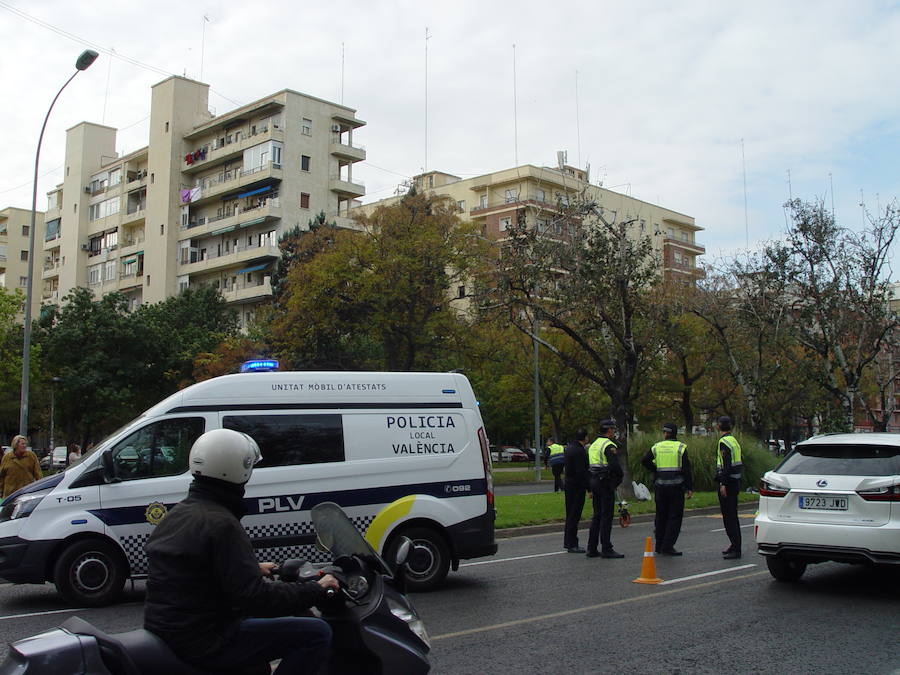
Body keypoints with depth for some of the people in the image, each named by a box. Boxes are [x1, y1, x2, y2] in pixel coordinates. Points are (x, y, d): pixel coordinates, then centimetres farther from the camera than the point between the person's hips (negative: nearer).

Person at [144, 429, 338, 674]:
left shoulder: (177, 514, 9)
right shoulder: (221, 524, -21)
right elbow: (254, 598, -24)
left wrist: (254, 568, 31)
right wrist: (317, 589, -14)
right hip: (204, 642, -10)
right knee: (317, 633, -12)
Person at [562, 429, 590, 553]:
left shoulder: (568, 448, 12)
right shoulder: (579, 451, -19)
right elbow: (582, 472, -23)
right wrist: (589, 488, -20)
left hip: (569, 484, 10)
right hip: (577, 487, -10)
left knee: (570, 514, 16)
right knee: (574, 516, -5)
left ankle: (568, 542, 23)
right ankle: (571, 544, -1)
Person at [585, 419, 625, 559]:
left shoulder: (593, 445, 16)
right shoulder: (609, 445, -13)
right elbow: (614, 465, -24)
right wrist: (621, 474, -5)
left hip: (594, 481, 9)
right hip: (606, 483, -9)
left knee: (597, 516, 12)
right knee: (606, 516, -5)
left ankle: (592, 549, 14)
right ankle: (606, 549, -3)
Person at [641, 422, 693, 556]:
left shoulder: (656, 447, 3)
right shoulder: (680, 447, -4)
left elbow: (644, 461, -6)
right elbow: (686, 469, -7)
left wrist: (655, 470, 7)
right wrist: (689, 488, -5)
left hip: (660, 486, 3)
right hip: (676, 486, -3)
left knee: (661, 516, 14)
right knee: (675, 517, 2)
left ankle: (659, 546, 20)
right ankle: (667, 546, -4)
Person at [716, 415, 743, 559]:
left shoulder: (724, 442, -14)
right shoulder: (734, 441, 16)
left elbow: (726, 465, -22)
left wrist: (723, 484, -24)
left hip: (728, 483, -10)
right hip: (735, 481, 10)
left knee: (729, 516, -8)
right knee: (732, 516, 18)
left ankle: (736, 549, -9)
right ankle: (735, 546, 25)